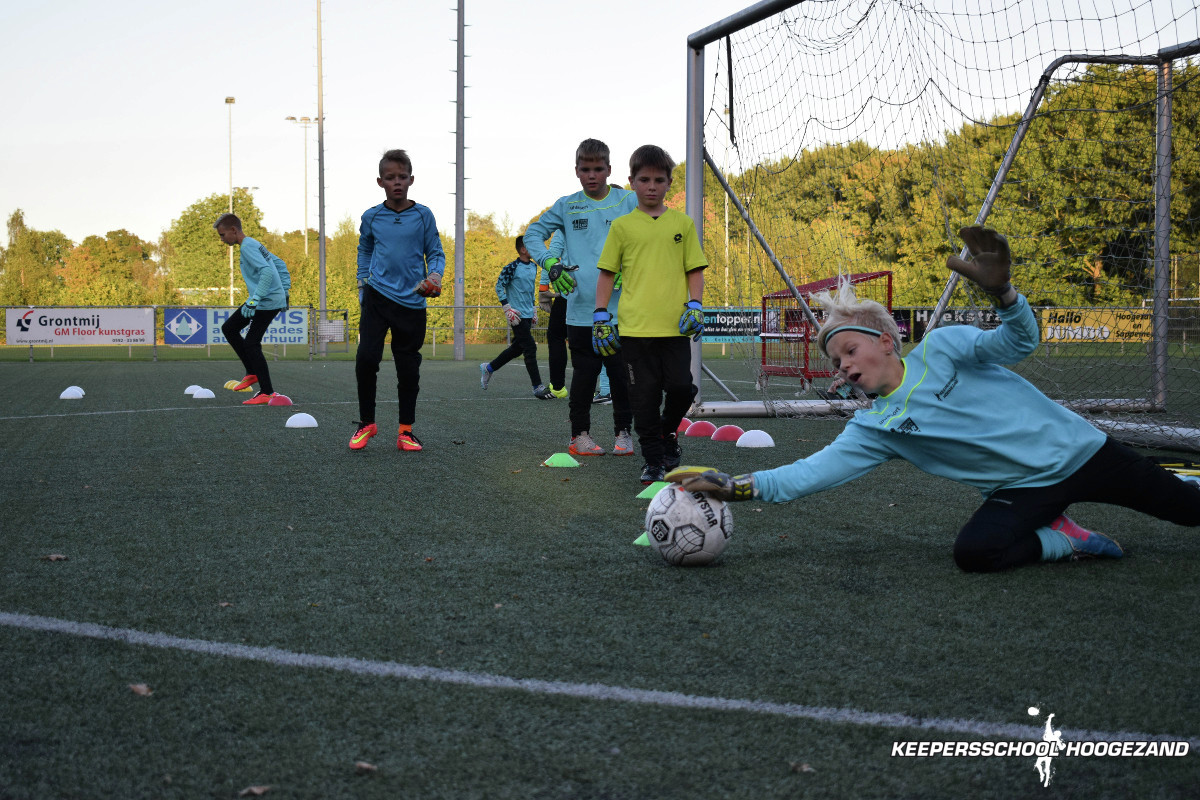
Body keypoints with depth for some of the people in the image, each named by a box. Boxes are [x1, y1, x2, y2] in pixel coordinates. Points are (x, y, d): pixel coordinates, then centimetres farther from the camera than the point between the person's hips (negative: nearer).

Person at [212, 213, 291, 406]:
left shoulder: (247, 247, -15)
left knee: (251, 344, -10)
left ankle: (267, 393, -7)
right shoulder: (253, 244, 16)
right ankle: (252, 373, 17)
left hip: (267, 303, -11)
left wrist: (253, 301, -31)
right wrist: (284, 292, 22)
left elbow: (267, 271, -28)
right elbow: (280, 264, 23)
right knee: (229, 328, 14)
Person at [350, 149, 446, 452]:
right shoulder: (371, 217, 5)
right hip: (377, 296, 0)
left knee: (408, 368, 4)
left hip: (412, 302, 0)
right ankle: (367, 423, 5)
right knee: (366, 358, -13)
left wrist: (435, 276, -11)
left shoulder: (423, 215, 1)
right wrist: (363, 283, 17)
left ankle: (406, 430, 16)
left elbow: (435, 252, 7)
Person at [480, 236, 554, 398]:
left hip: (528, 315, 9)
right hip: (517, 315, -9)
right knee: (530, 348, -10)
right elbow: (499, 286, -10)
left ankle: (488, 368, 33)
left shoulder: (533, 266, 12)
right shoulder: (512, 267, -12)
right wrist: (507, 308, -15)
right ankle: (538, 388, -7)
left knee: (517, 348, 15)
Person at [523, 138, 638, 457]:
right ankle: (580, 434, 15)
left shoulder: (630, 202, 3)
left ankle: (623, 432, 15)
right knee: (584, 375, 3)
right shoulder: (566, 206, 7)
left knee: (623, 374, 2)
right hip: (581, 309, 0)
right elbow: (533, 233, 12)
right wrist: (550, 263, -4)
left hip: (622, 308, 0)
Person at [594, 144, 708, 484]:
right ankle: (653, 461, 12)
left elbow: (695, 269, 11)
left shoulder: (682, 223, 9)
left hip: (675, 326, 1)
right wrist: (601, 314, 3)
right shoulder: (622, 226, 6)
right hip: (634, 326, -1)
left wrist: (695, 305, -3)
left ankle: (667, 431, 22)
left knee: (681, 386, -8)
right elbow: (607, 272, 9)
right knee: (645, 397, 1)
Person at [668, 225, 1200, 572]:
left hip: (1074, 448, -2)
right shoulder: (874, 429, 0)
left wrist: (1001, 292, -41)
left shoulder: (941, 349, -8)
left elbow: (1018, 342, -20)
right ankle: (1061, 542, -5)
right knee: (974, 551, -29)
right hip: (1021, 492, 2)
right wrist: (736, 486, -21)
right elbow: (812, 471, -9)